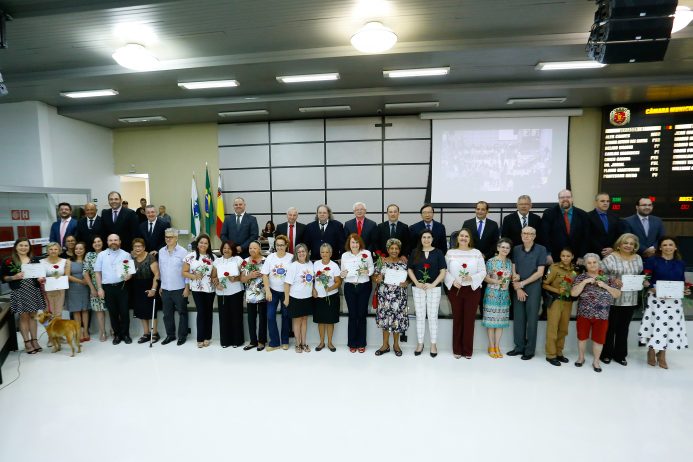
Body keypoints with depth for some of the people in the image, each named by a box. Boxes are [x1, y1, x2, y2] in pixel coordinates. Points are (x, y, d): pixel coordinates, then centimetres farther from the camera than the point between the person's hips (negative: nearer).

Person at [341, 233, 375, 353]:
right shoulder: (344, 255, 5)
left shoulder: (367, 253, -2)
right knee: (352, 315, 5)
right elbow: (342, 271, 13)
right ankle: (352, 343, 18)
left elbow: (372, 268, 2)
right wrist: (342, 274, -9)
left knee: (362, 315, 5)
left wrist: (367, 271, -19)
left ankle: (361, 343, 18)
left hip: (364, 287, -1)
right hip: (349, 287, 1)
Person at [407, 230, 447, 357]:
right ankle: (420, 343, 20)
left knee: (433, 317, 5)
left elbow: (443, 271, -2)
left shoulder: (438, 252, 1)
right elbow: (410, 269, 5)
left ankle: (433, 344, 18)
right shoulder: (415, 252, 5)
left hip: (434, 288, -1)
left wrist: (433, 284, -13)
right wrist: (417, 283, -8)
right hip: (418, 288, 1)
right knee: (420, 317, 8)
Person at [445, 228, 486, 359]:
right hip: (455, 289, 0)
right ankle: (457, 350, 19)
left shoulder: (476, 253, 3)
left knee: (469, 319, 4)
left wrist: (472, 278, -16)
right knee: (457, 319, 7)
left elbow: (483, 272, 0)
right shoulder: (450, 252, 5)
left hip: (472, 289, 0)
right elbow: (445, 271, 3)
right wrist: (452, 281, -12)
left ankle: (468, 350, 17)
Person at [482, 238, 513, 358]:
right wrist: (496, 281, -22)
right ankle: (491, 346, 12)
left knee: (501, 320, 8)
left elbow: (511, 277, 12)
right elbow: (485, 277, -6)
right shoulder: (491, 261, -6)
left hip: (505, 294, 4)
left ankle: (497, 346, 18)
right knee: (491, 320, 1)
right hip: (492, 294, -4)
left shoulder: (510, 262, 8)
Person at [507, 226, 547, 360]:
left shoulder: (541, 249, -2)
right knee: (518, 318, 6)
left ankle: (530, 350, 13)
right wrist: (517, 288, -6)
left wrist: (523, 283, -8)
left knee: (532, 319, 2)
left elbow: (540, 272, -6)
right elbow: (513, 271, 4)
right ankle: (519, 347, 18)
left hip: (533, 287, -3)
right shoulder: (516, 249, 6)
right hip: (518, 288, 3)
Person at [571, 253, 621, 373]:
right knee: (582, 336, 11)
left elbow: (617, 294, 3)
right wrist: (585, 282, -18)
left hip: (602, 315, 1)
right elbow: (573, 293, -12)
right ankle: (581, 357, 29)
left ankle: (596, 361, 25)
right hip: (584, 314, -1)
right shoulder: (581, 277, -1)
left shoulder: (607, 278, 6)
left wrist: (605, 286, -11)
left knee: (599, 338, 9)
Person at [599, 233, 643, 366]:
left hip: (630, 300, 5)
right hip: (612, 299, -5)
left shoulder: (638, 258, 8)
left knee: (623, 328, 13)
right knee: (610, 328, 6)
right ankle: (606, 354, 19)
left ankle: (620, 355, 26)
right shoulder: (611, 258, -9)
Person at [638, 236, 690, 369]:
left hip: (674, 300, 4)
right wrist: (652, 288, -20)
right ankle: (651, 352, 16)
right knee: (656, 325, -4)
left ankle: (662, 356, 21)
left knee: (671, 326, 7)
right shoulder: (652, 261, -5)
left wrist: (686, 290, -6)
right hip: (657, 298, -4)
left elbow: (682, 282, 13)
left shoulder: (680, 263, 9)